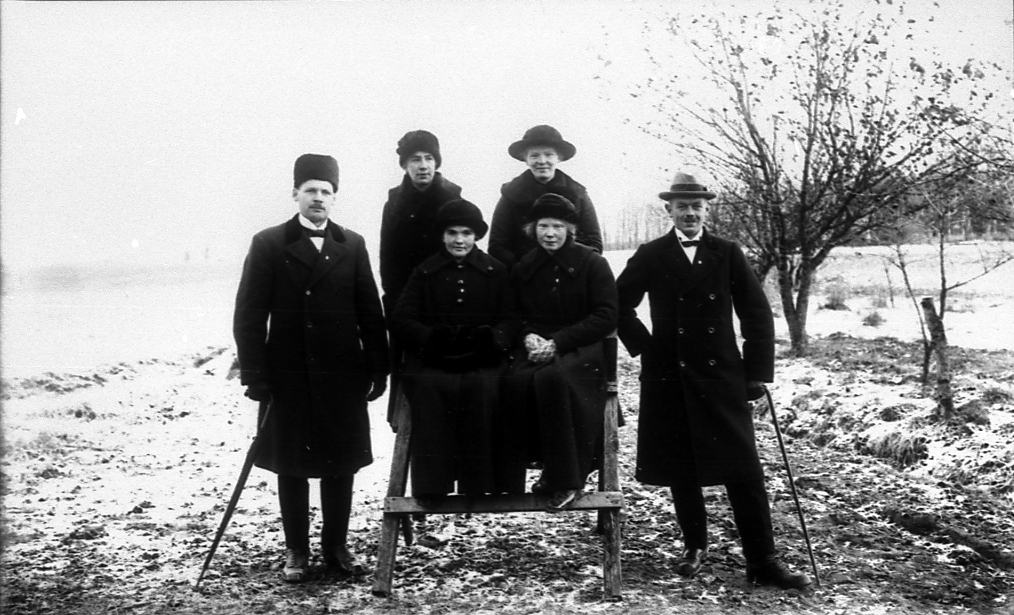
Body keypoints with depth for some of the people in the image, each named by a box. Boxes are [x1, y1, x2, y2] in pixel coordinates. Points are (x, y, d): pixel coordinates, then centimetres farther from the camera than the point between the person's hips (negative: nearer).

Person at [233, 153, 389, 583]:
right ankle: (296, 551, 21)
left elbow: (370, 313, 5)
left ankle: (336, 546, 23)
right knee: (291, 467, 7)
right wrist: (254, 375, -9)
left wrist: (378, 369, 2)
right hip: (288, 376, -2)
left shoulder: (352, 245, 6)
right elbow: (249, 316, -4)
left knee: (340, 465, 8)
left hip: (342, 376, 2)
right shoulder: (268, 244, -1)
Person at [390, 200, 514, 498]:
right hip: (432, 361, 0)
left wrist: (491, 337, -15)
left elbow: (509, 320, 8)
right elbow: (401, 319, 7)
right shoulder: (424, 272, 16)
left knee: (482, 387, -32)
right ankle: (431, 484, -26)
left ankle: (478, 483, -23)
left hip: (483, 360, 0)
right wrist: (432, 336, -13)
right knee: (428, 387, -32)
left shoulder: (496, 272, 15)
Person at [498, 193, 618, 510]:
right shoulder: (524, 268, 13)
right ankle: (510, 476, -17)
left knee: (550, 377, -35)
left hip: (582, 350, -3)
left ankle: (565, 479, -22)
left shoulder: (592, 264, 0)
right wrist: (528, 336, -7)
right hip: (536, 348, 4)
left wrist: (558, 342, -14)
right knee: (515, 380, -29)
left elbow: (606, 317, -6)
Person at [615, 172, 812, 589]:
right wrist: (644, 346, 0)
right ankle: (694, 545, 25)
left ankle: (762, 562, 5)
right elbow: (620, 304, 9)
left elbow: (757, 313, 4)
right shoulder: (650, 256, 4)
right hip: (668, 378, 1)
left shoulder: (727, 254, 5)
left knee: (743, 469, -2)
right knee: (680, 470, 8)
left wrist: (758, 371, -1)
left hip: (722, 375, 0)